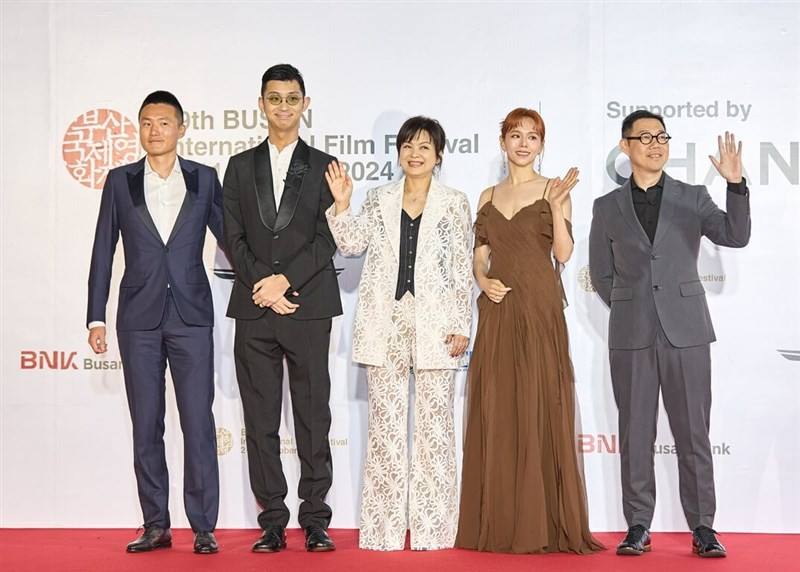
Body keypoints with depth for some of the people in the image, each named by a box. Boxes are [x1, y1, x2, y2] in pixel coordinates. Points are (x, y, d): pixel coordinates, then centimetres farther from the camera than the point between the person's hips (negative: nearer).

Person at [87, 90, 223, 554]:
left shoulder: (204, 179, 5)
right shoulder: (120, 182, 6)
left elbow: (230, 237, 10)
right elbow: (103, 252, 6)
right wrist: (96, 318, 2)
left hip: (191, 316, -1)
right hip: (139, 319, 1)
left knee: (198, 423, -3)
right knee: (146, 425, 5)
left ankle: (204, 527, 3)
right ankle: (157, 525, 13)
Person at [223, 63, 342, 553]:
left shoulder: (323, 167, 8)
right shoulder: (241, 167, 13)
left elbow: (328, 239, -1)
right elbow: (233, 237, 5)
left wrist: (285, 279, -12)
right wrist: (263, 286, -8)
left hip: (308, 308, -2)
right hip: (254, 311, 2)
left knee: (313, 417, 0)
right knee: (261, 421, 3)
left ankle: (316, 522, 6)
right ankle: (273, 524, 8)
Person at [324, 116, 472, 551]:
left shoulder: (454, 204, 5)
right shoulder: (378, 200, 11)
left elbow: (462, 269, 2)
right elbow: (351, 244, 2)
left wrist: (461, 327, -4)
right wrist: (341, 204, -11)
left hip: (434, 325, -2)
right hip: (385, 324, 2)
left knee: (434, 425, 1)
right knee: (385, 424, 4)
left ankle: (432, 529, 8)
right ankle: (384, 529, 9)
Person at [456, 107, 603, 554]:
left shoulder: (554, 190, 3)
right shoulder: (488, 197, 15)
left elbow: (563, 253, -6)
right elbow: (480, 257, 14)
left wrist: (557, 205, -17)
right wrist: (484, 281, -6)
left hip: (540, 309, -4)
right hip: (497, 311, 4)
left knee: (540, 409, -4)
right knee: (496, 411, 3)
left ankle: (543, 524, 1)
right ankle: (498, 522, 9)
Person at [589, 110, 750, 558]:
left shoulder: (693, 198, 6)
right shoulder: (608, 207, 8)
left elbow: (736, 236, -9)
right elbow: (601, 274, 13)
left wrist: (736, 184, -21)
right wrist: (631, 310, 8)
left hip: (686, 332, -1)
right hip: (631, 337, 1)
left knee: (693, 433, 1)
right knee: (636, 434, 4)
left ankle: (703, 527, 7)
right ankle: (639, 527, 10)